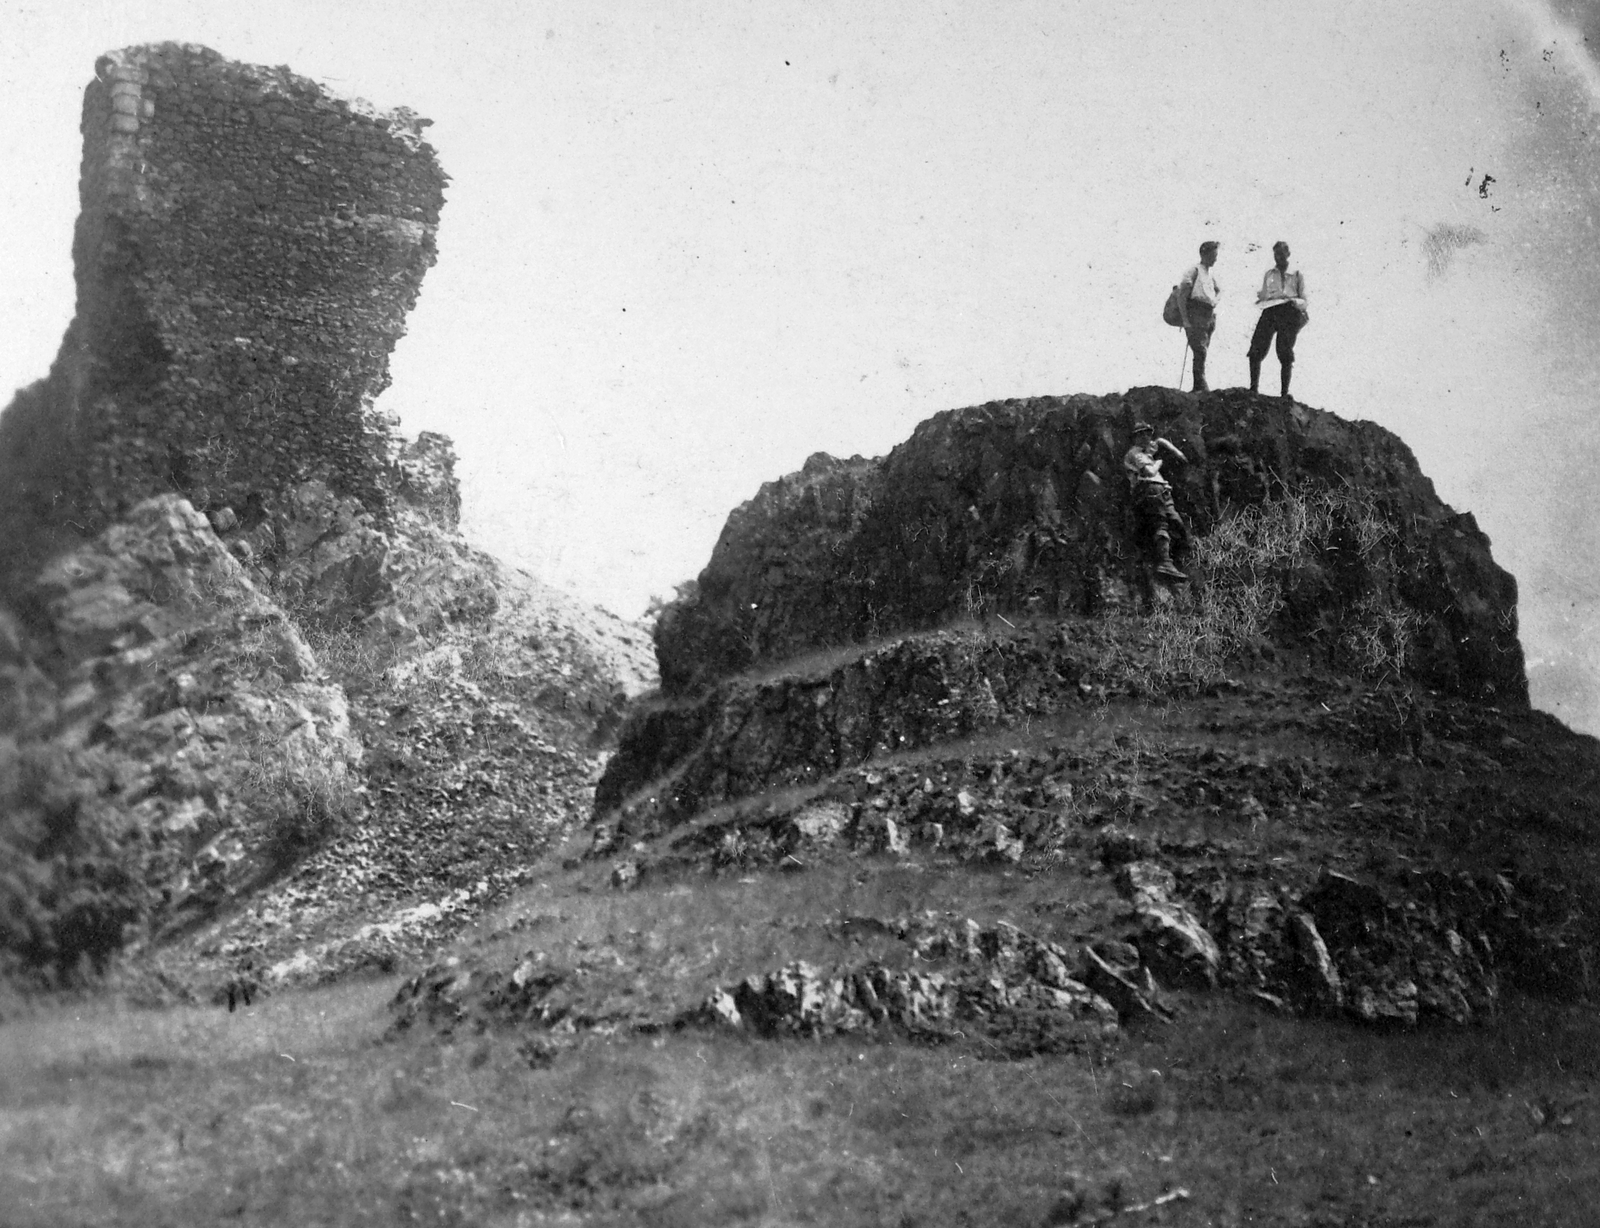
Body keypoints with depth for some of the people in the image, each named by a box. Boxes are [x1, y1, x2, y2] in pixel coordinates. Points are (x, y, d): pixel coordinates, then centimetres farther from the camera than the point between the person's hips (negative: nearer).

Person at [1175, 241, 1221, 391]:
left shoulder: (1211, 274, 17)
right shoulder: (1194, 271, -5)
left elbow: (1219, 290, 35)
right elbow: (1181, 296, -10)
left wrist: (1215, 301, 11)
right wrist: (1184, 319, -15)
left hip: (1209, 316, 8)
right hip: (1195, 315, -8)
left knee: (1202, 352, 7)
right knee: (1200, 351, -15)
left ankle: (1198, 388, 9)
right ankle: (1201, 386, -18)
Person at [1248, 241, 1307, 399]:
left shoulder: (1297, 275, 11)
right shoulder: (1269, 274, 19)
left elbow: (1304, 301, 7)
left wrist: (1295, 302, -15)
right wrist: (1261, 299, -4)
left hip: (1289, 313, -2)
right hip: (1270, 312, 2)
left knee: (1285, 355, -5)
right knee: (1256, 351, -11)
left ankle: (1284, 393, -2)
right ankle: (1253, 388, -5)